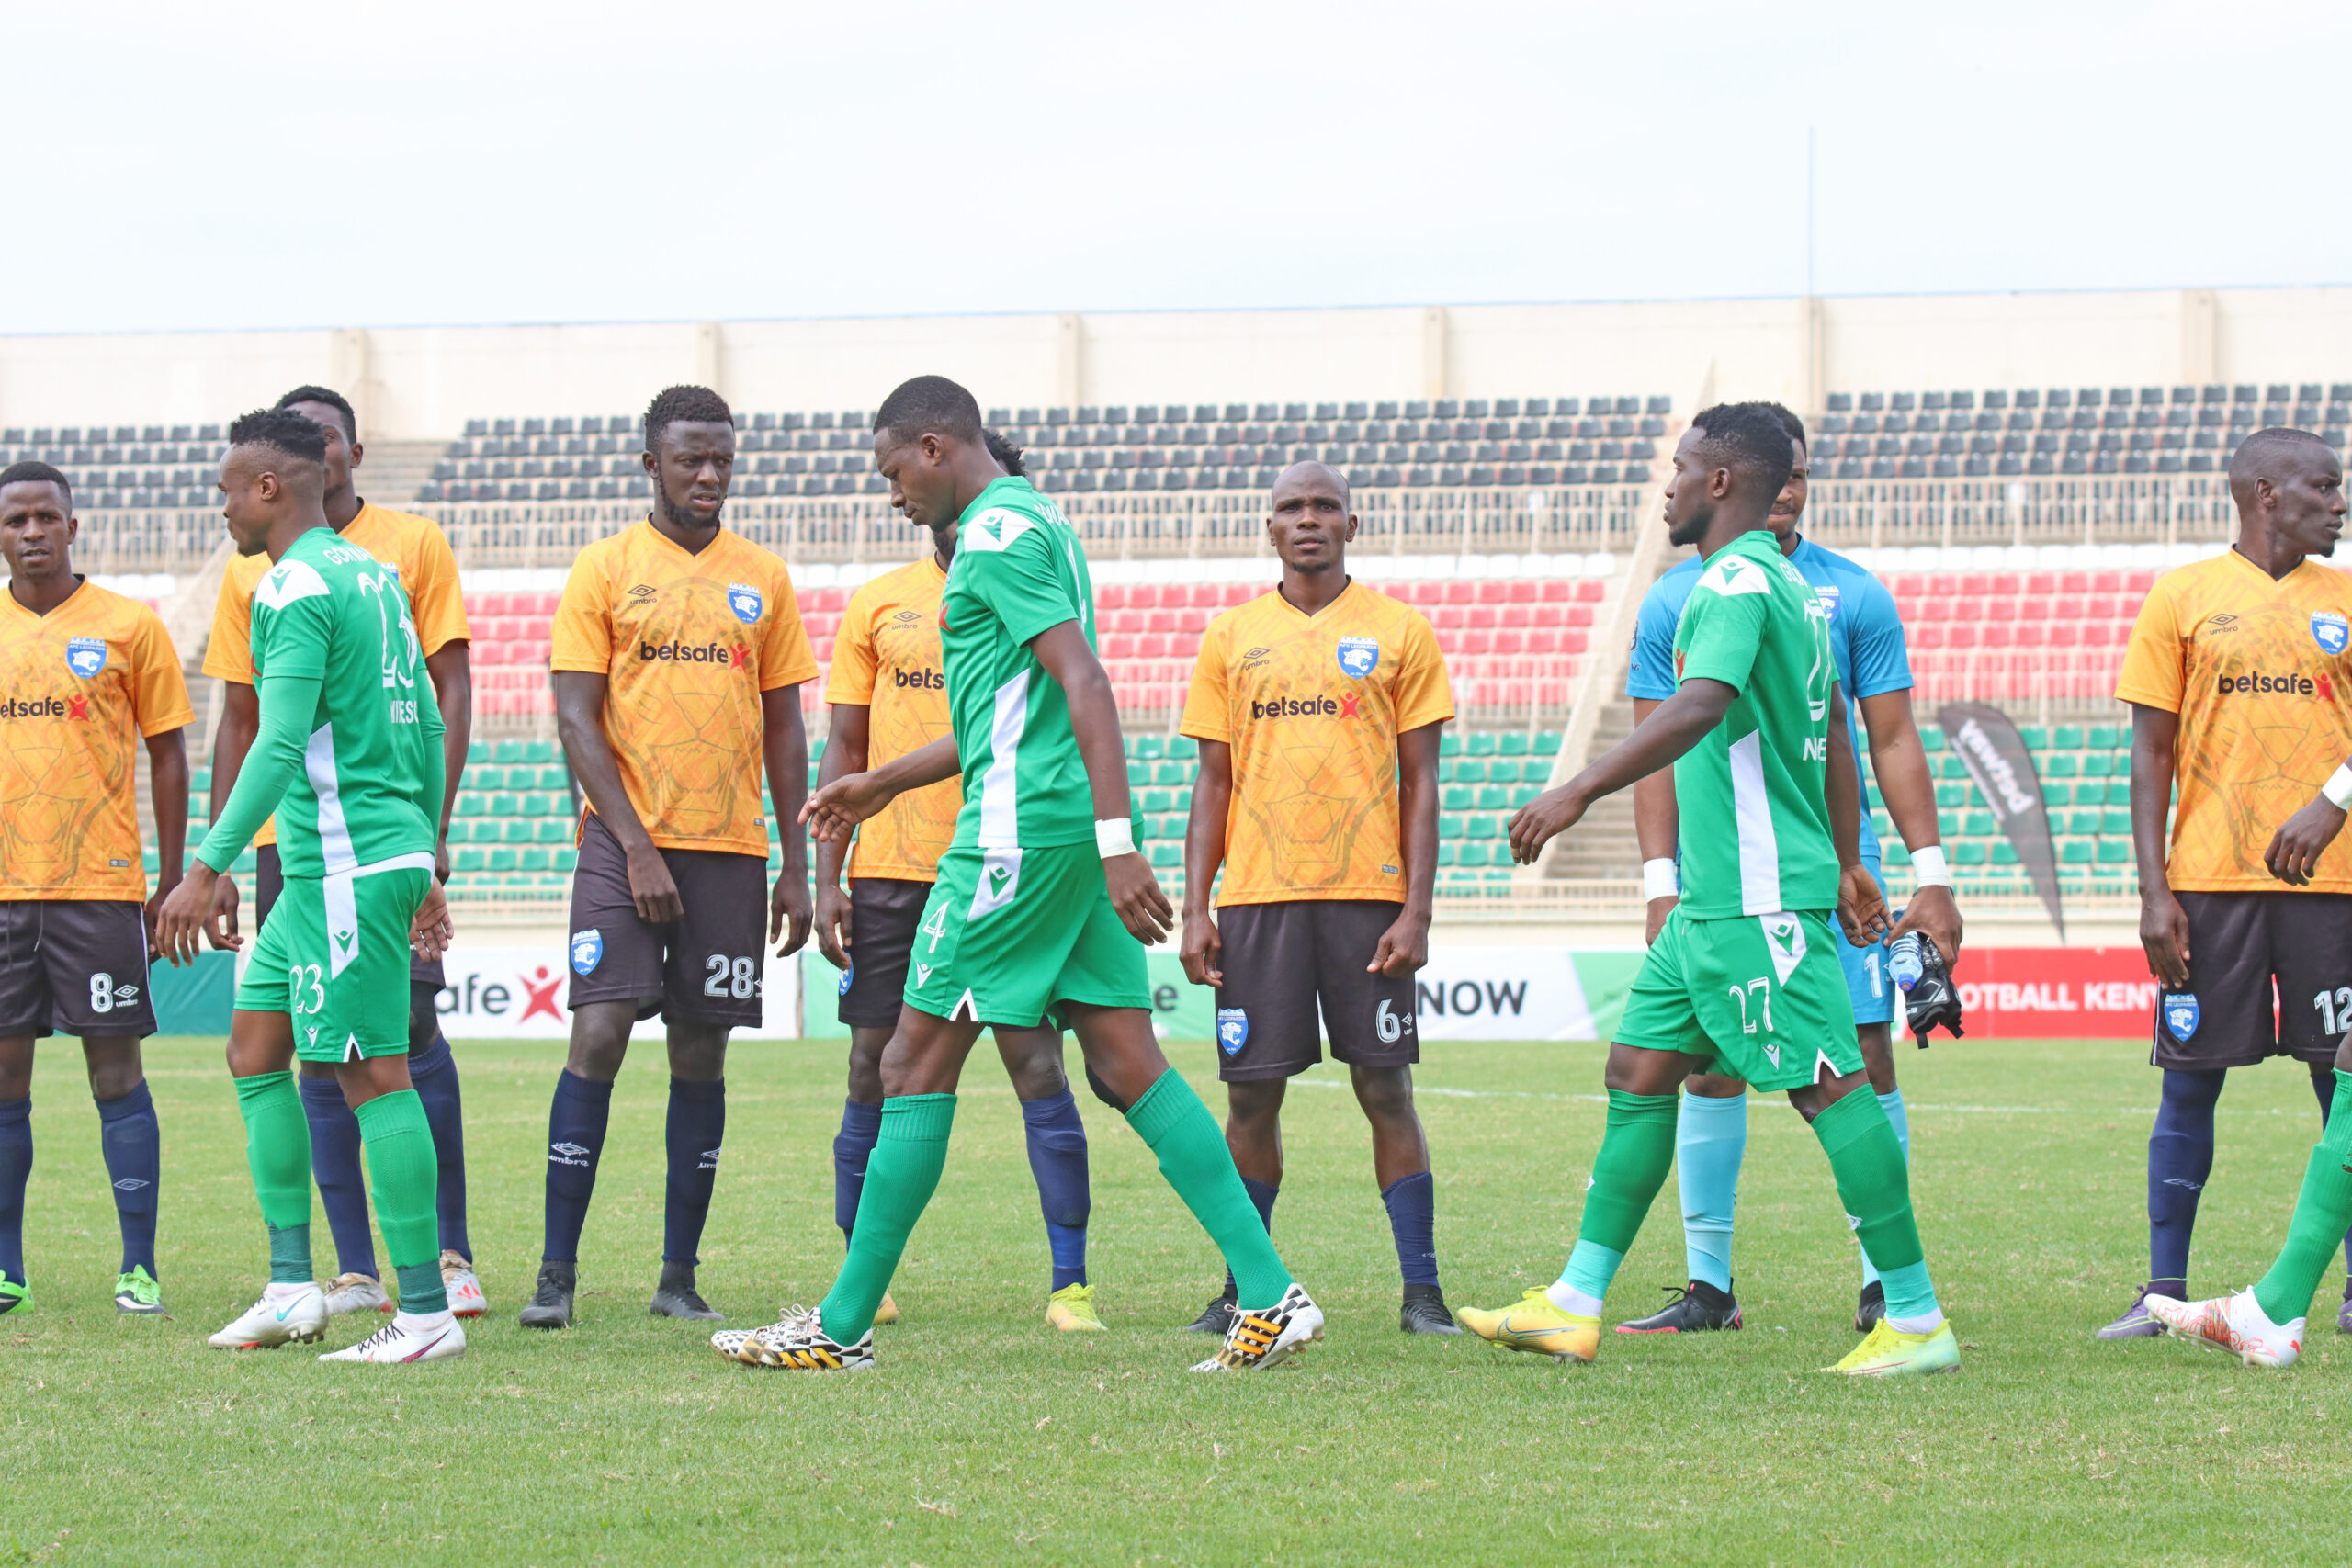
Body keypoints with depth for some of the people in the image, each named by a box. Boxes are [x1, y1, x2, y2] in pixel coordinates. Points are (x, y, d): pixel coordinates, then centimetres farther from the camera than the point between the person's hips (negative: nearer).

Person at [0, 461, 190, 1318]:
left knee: (115, 1068, -2)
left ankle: (139, 1269, 1)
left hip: (101, 885, -3)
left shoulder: (129, 627, 2)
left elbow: (169, 756, 5)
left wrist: (171, 881, 1)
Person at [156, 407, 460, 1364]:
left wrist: (208, 869, -22)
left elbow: (280, 746, -22)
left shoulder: (294, 592, -13)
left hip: (344, 869, -10)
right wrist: (424, 871, 25)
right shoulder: (376, 577, 16)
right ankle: (292, 1290, 13)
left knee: (373, 1075, -7)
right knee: (254, 1048, 14)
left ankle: (427, 1312, -6)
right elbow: (426, 729, 19)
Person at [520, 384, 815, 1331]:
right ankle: (557, 1273, -9)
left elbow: (784, 729, 14)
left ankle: (679, 1278, 9)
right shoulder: (605, 570, 1)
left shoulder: (763, 580, 11)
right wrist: (636, 848, -11)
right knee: (599, 1033, -12)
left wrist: (796, 865, 8)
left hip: (732, 848, 3)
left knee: (701, 1055, 4)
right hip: (626, 841, -3)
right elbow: (577, 720, -3)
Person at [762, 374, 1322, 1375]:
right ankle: (1270, 1297, -3)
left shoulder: (998, 535, -10)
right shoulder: (1033, 524, 21)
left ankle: (843, 1328, 3)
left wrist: (1116, 842, -27)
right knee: (1129, 1067, 5)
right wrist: (880, 784, 36)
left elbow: (1083, 683, -21)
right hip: (1077, 833, 10)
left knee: (916, 1067, -2)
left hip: (1021, 833, -10)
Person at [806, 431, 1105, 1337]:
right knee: (875, 1073, 3)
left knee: (1039, 1069, -6)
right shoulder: (879, 606, 9)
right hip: (890, 874, 1)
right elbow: (845, 749, 10)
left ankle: (1070, 1284, -3)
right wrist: (825, 880, 2)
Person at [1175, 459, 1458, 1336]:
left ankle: (1421, 1290, 1)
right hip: (1256, 898, 2)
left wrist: (1416, 911, -6)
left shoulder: (1399, 632, 4)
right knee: (1252, 1095, 2)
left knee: (1386, 1090, -3)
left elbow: (1421, 784, 3)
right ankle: (1244, 1287, 11)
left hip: (1368, 895, -2)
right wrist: (1195, 909, 2)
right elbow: (1213, 782, 11)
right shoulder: (1232, 637, 10)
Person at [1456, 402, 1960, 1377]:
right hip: (1714, 897, 11)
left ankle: (1917, 1323, -7)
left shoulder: (1736, 583, -14)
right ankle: (1574, 1307, 12)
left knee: (1828, 1086, -8)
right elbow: (1834, 738, 24)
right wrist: (1846, 864, 29)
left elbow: (1698, 708, -30)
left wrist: (1577, 794, -34)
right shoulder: (1785, 586, 18)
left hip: (1758, 901, -11)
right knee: (1637, 1073, 10)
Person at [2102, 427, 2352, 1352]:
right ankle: (2164, 1292, 6)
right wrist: (2154, 890, -4)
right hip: (2209, 879, -2)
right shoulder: (2183, 600, 4)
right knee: (2190, 1080, 0)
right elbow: (2151, 753, 3)